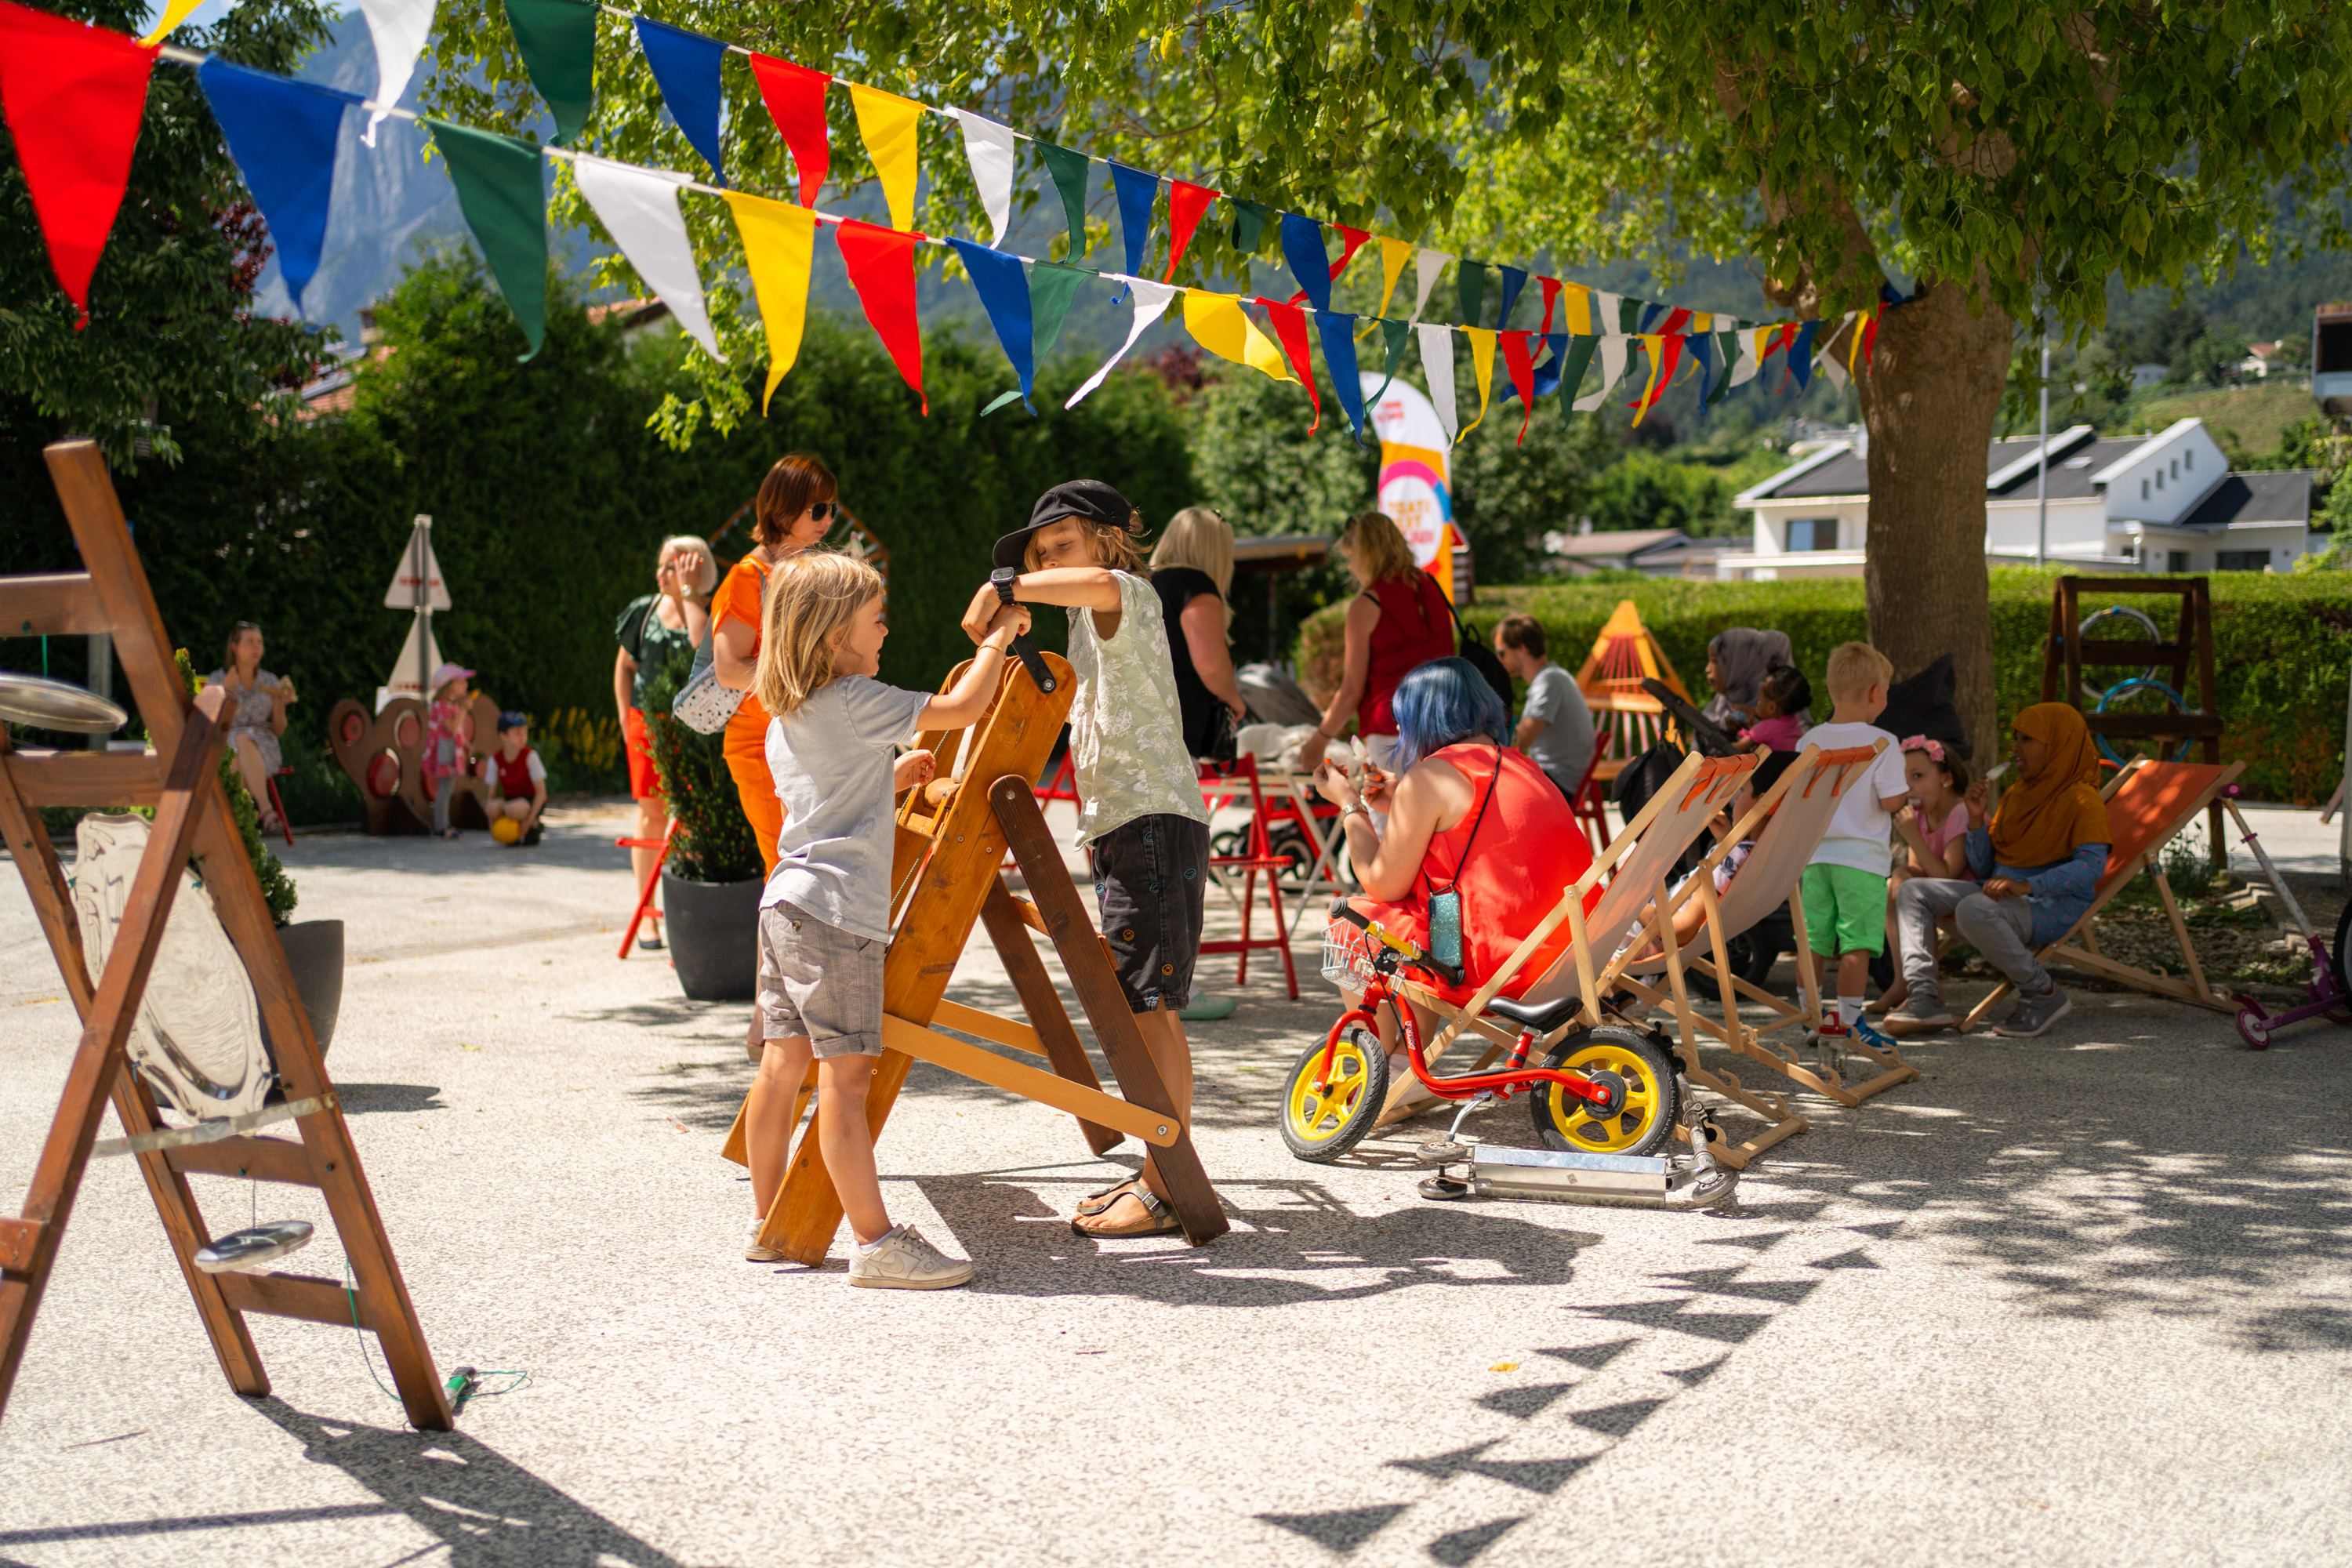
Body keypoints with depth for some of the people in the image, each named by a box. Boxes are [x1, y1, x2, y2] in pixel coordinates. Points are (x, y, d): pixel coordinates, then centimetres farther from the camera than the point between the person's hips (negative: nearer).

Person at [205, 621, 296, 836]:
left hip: (264, 750, 1)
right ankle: (267, 810, -51)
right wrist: (226, 692, -16)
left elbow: (279, 731, 12)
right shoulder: (216, 681, 4)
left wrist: (280, 705, -8)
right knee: (244, 740, -40)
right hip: (225, 749, -1)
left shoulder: (271, 682, 10)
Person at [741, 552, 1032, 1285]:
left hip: (786, 900, 9)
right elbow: (961, 709, -13)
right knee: (846, 1073, -9)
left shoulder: (784, 717, 18)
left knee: (785, 1062, 13)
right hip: (836, 909, -9)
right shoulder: (856, 702, -11)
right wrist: (998, 635, 1)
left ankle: (770, 1224, 20)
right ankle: (876, 1242, -8)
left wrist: (891, 776, 24)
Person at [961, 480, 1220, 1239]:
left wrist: (1006, 587, -28)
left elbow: (1103, 584, -32)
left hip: (1154, 820, -10)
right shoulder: (1091, 624, 24)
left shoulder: (1133, 594, -6)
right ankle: (1166, 1171, 17)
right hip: (1118, 826, 10)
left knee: (1149, 1004, -11)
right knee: (1142, 1007, 11)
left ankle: (1167, 1191, -10)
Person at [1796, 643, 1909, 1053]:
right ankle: (1849, 1022, 1)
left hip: (1816, 854, 5)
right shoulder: (1882, 743, -11)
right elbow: (1891, 802, -13)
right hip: (1862, 858, -5)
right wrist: (1904, 796, 7)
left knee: (1814, 940, 12)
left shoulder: (1810, 741, 5)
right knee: (1857, 945, -1)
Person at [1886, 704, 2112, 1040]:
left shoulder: (2081, 799, -7)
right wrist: (1976, 818, -1)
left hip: (2053, 906, -9)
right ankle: (1925, 999, -13)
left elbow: (2093, 864, -23)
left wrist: (2027, 886, -32)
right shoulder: (2016, 794, 17)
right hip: (2005, 895, 9)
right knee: (1913, 892, 0)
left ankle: (2043, 995, -18)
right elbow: (1983, 867, 15)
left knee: (1973, 909, -36)